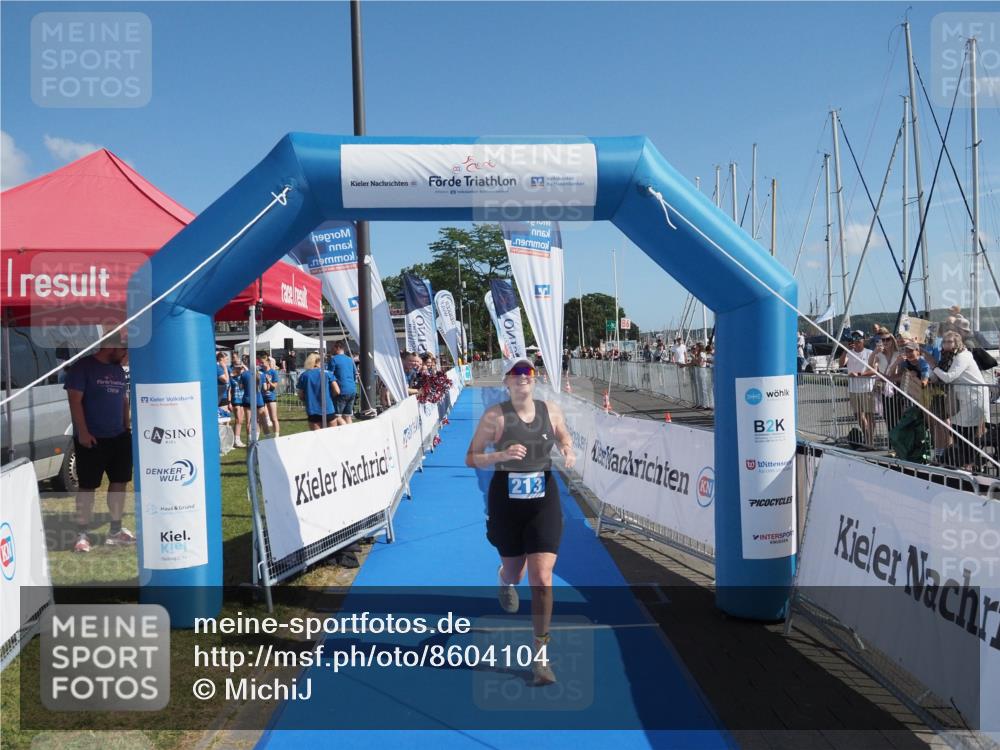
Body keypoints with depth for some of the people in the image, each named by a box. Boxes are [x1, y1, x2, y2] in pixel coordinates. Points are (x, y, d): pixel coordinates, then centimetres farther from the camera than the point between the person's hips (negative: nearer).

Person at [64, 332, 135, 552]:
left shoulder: (119, 370, 12)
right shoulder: (83, 367, -9)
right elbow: (75, 400, -13)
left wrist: (128, 427, 13)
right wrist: (83, 432, -18)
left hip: (119, 437, 7)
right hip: (91, 438, -7)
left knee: (119, 481, 10)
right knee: (87, 485, -1)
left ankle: (115, 530, 21)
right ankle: (82, 534, 8)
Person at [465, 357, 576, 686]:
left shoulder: (552, 411, 0)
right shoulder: (495, 416, -8)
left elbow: (565, 440, 18)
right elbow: (470, 458, -7)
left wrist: (568, 453, -5)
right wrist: (502, 455, -24)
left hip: (544, 501, 1)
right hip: (506, 502, -1)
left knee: (542, 579, -9)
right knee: (514, 571, 19)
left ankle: (541, 654, 6)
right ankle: (505, 579, 60)